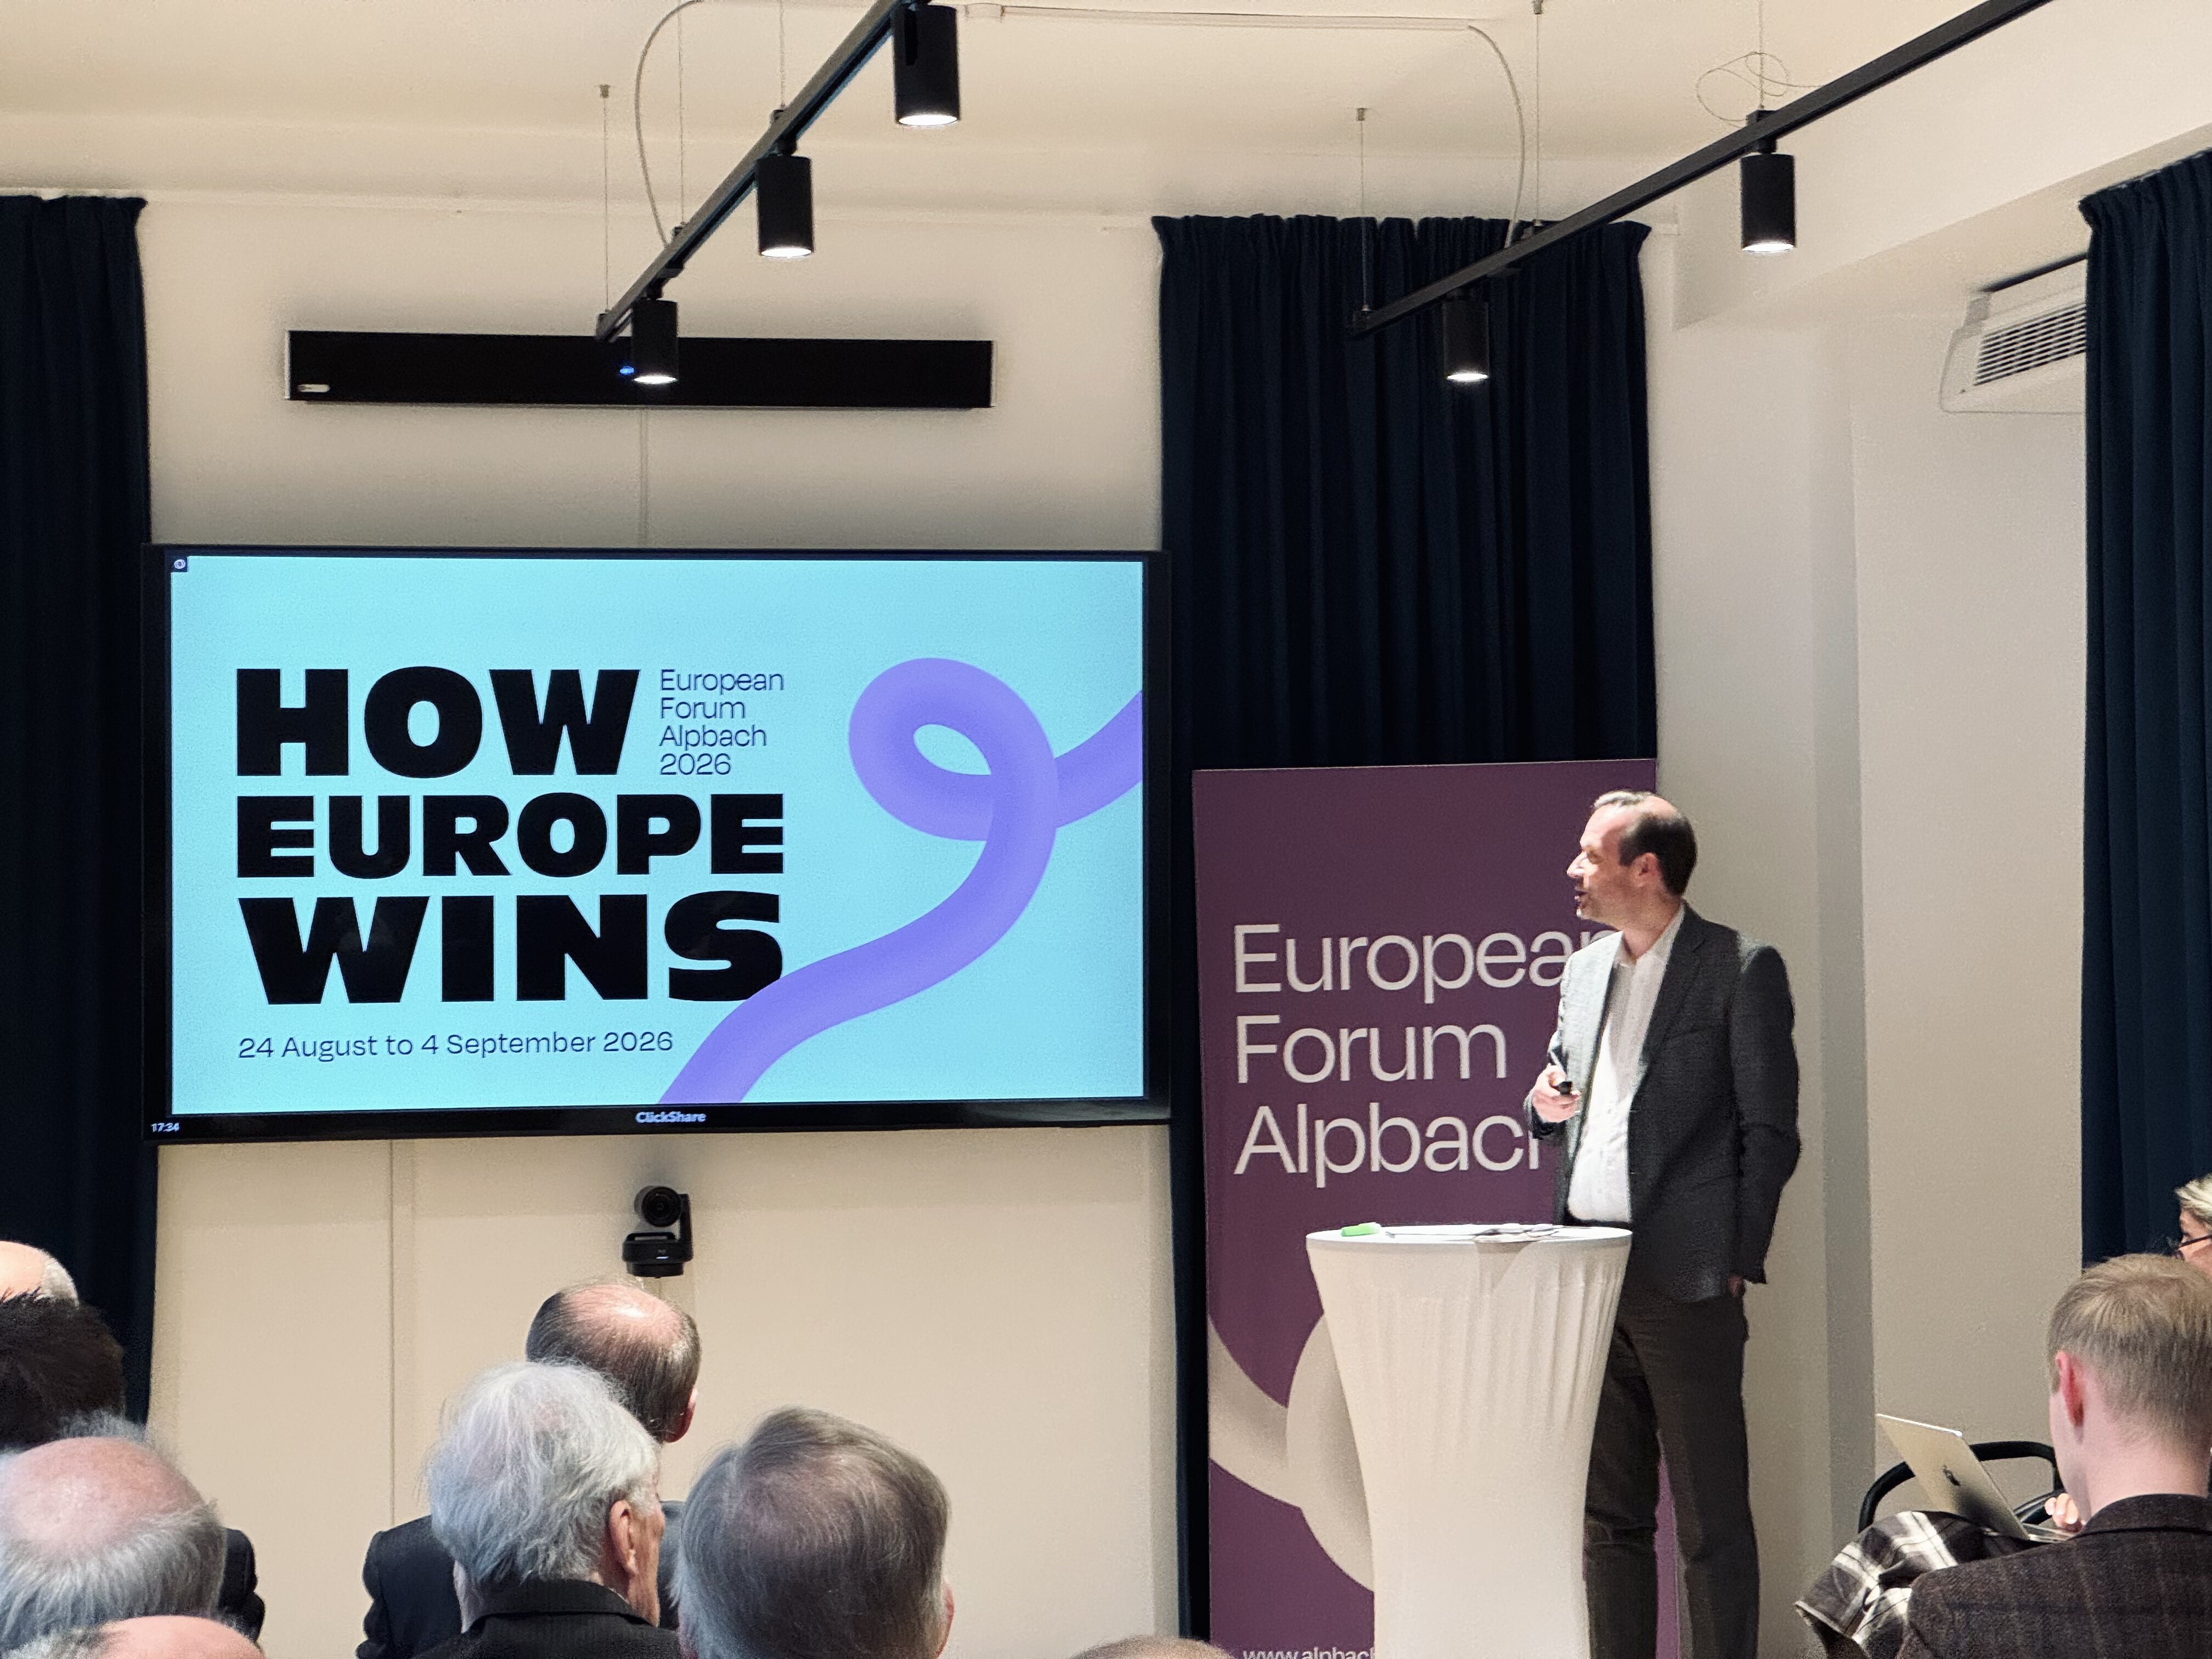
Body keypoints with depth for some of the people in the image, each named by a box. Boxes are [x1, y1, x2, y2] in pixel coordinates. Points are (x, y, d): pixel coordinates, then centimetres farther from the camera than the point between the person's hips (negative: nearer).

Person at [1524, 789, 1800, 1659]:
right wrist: (1545, 1102, 2)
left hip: (1683, 1278, -6)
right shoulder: (1585, 969, 15)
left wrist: (1735, 1264, -10)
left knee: (1711, 1520, -1)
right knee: (1608, 1513, 12)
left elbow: (1770, 1130, -6)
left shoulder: (1741, 968, -5)